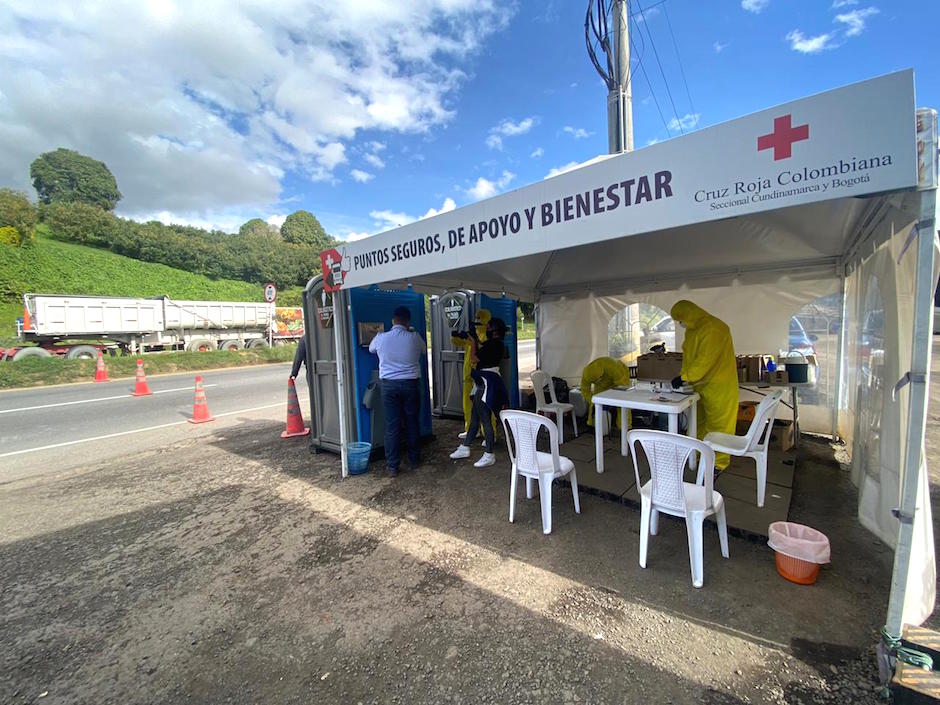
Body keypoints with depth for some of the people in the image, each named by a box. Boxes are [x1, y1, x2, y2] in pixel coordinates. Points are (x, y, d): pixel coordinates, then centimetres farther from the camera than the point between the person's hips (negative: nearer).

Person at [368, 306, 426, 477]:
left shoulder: (381, 338, -3)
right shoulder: (414, 338, -5)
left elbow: (371, 349, 19)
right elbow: (424, 350, 15)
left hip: (388, 384, 0)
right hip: (410, 384, 0)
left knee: (392, 426, 4)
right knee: (412, 423, 13)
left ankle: (392, 466, 10)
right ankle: (414, 460, 27)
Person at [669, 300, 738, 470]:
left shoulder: (713, 328, -21)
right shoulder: (692, 330, 8)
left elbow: (705, 360, -25)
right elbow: (688, 355, 12)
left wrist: (684, 376, -21)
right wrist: (683, 377, 2)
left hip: (718, 386, -8)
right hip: (700, 384, 9)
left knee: (718, 424, 3)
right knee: (698, 421, 15)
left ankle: (718, 462, 14)